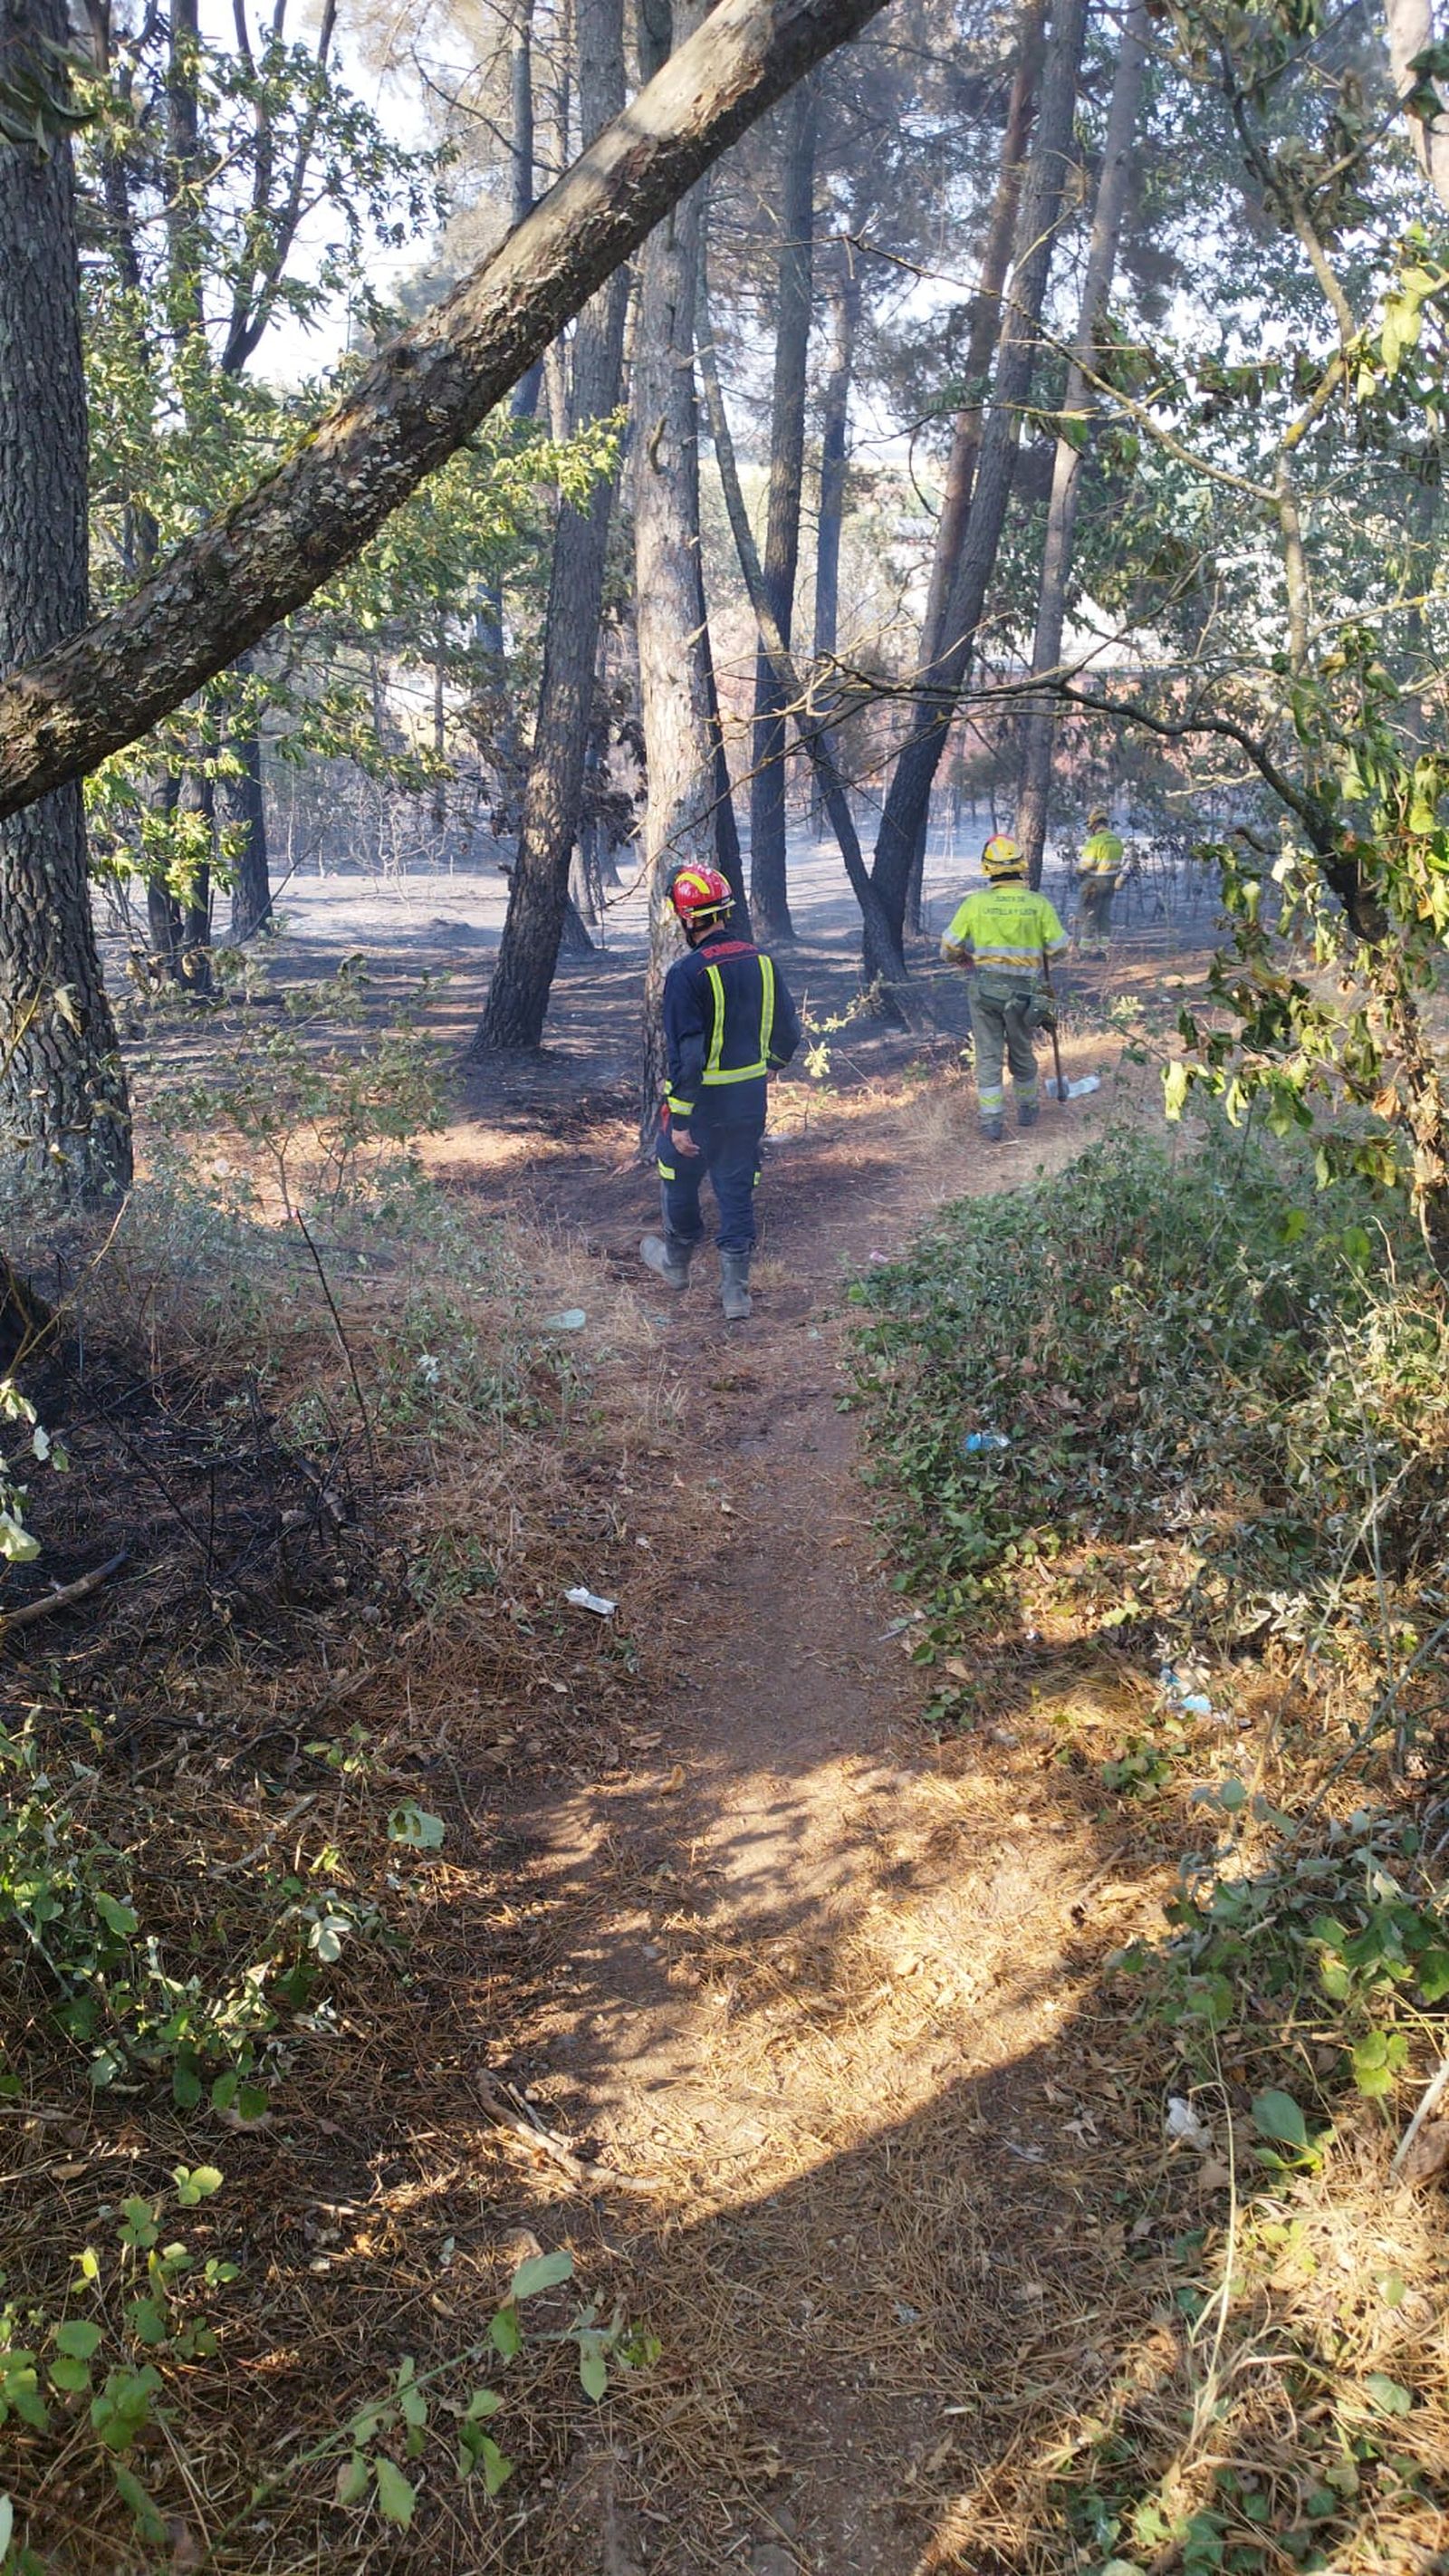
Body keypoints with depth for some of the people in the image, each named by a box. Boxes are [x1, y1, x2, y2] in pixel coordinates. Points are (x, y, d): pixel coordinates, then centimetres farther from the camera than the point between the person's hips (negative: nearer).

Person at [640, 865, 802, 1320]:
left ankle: (677, 1261, 38)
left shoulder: (686, 974, -19)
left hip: (703, 1099, -5)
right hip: (751, 1097, 5)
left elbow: (685, 1052, -22)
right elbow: (788, 1030, 9)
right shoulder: (761, 961, 0)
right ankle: (735, 1291, 12)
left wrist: (679, 1120, -18)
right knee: (738, 1188, 12)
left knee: (680, 1179, 18)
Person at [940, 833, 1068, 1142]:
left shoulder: (975, 903, -8)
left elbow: (949, 949, -2)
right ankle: (1027, 1110, 35)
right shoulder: (1039, 904, -8)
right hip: (1025, 991, 1)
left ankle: (991, 1123, 7)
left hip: (986, 989, -1)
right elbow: (1058, 948, -1)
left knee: (988, 1056, 8)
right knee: (1022, 1054, 20)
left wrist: (967, 960, 19)